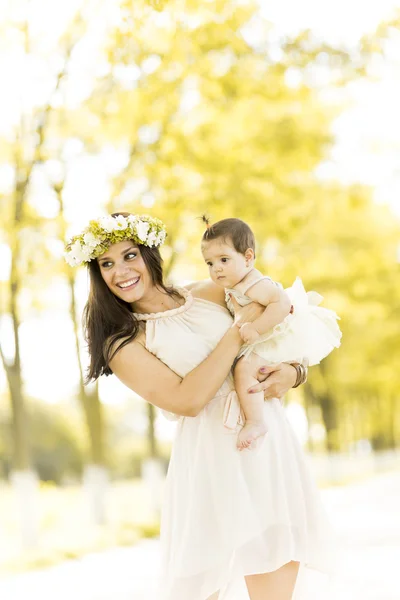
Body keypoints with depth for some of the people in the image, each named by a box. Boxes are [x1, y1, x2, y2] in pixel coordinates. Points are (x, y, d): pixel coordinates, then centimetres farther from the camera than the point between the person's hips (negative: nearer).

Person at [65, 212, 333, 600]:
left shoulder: (210, 294, 13)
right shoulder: (123, 345, 3)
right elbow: (188, 401, -11)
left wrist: (293, 372, -4)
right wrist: (239, 329, -8)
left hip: (271, 443, 3)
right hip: (212, 458, -3)